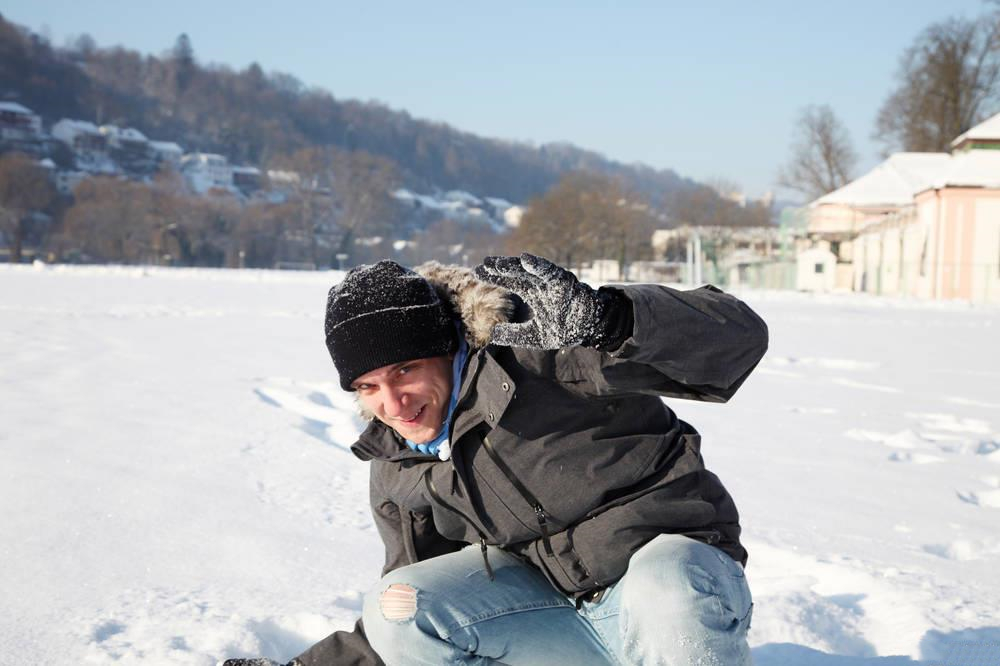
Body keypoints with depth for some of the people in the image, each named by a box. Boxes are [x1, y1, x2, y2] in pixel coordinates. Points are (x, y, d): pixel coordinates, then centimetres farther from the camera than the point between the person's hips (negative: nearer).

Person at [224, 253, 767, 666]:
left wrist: (606, 322, -43)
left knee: (664, 590, -41)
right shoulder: (397, 471, 3)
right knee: (395, 610, -15)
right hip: (551, 594, 6)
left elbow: (736, 335, -26)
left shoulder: (528, 347, -20)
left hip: (677, 559, -5)